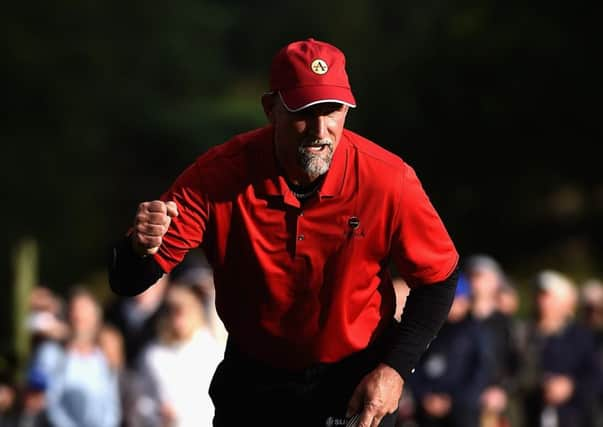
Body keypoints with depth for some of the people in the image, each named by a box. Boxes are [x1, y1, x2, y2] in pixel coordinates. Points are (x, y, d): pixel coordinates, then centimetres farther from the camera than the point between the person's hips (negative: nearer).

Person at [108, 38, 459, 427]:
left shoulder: (388, 180, -22)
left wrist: (396, 369, -16)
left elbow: (438, 278, -6)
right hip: (253, 380, 1)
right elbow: (128, 282, -22)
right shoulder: (219, 176, -21)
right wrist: (141, 248, -45)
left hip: (358, 384, -1)